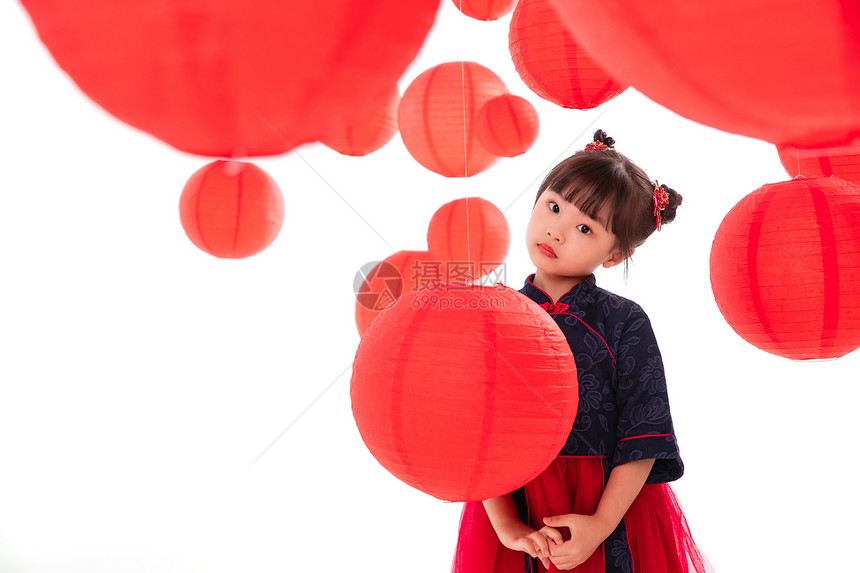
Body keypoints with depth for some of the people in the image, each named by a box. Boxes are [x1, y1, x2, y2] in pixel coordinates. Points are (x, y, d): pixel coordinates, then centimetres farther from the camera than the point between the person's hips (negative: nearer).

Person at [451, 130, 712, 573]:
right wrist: (505, 524, -12)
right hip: (513, 507, 1)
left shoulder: (625, 324, -6)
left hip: (613, 510, -1)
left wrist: (600, 525, -15)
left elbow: (643, 440, -8)